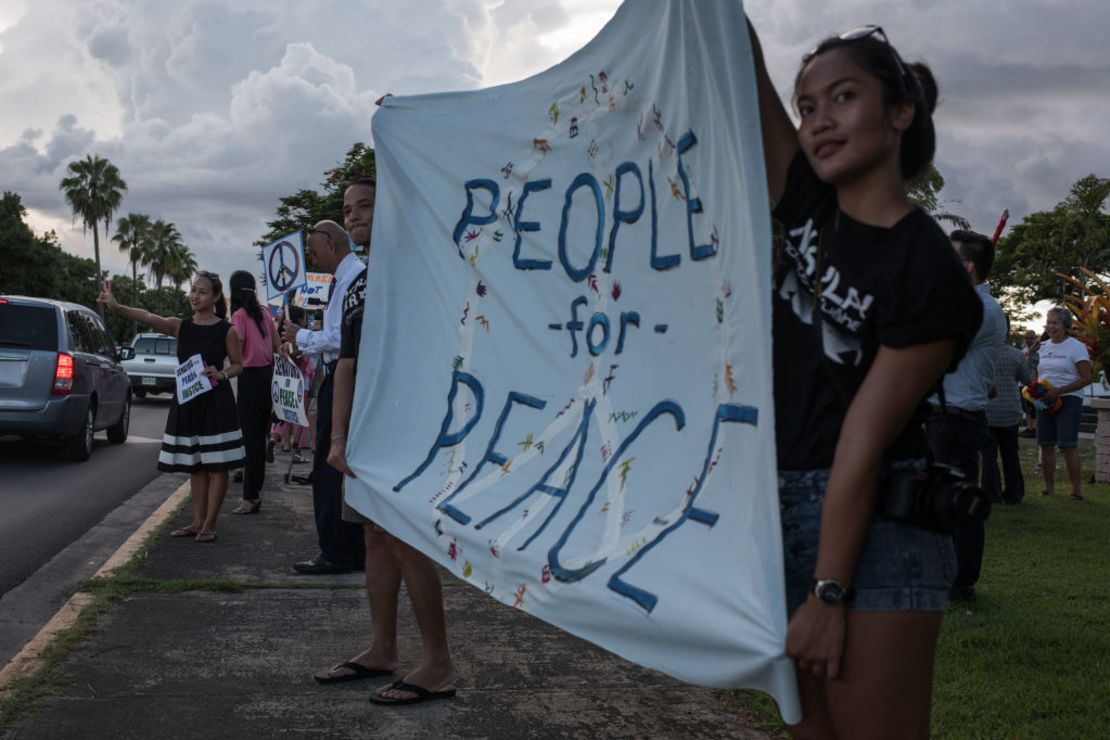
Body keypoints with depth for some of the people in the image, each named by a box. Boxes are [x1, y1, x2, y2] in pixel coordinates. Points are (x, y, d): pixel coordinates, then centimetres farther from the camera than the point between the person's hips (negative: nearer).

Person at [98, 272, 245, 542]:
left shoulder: (227, 331, -6)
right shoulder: (180, 326, 2)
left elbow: (238, 364, 4)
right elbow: (147, 317, -15)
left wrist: (222, 374, -19)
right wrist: (115, 306, -33)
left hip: (216, 402, -4)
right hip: (186, 401, 4)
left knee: (216, 466, -1)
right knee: (195, 466, 12)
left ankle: (209, 524, 8)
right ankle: (198, 522, 22)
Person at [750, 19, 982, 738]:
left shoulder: (929, 273, -13)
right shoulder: (810, 207, 5)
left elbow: (864, 439, -17)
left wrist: (828, 593, -15)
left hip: (873, 524, -7)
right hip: (784, 508, 7)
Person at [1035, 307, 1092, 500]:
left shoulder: (1076, 347, -6)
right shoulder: (1044, 347, 14)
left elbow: (1087, 378, -11)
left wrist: (1058, 391, -17)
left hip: (1068, 400, -6)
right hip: (1045, 402, 6)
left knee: (1068, 445, -12)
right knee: (1046, 445, 5)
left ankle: (1077, 489, -8)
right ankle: (1049, 487, 14)